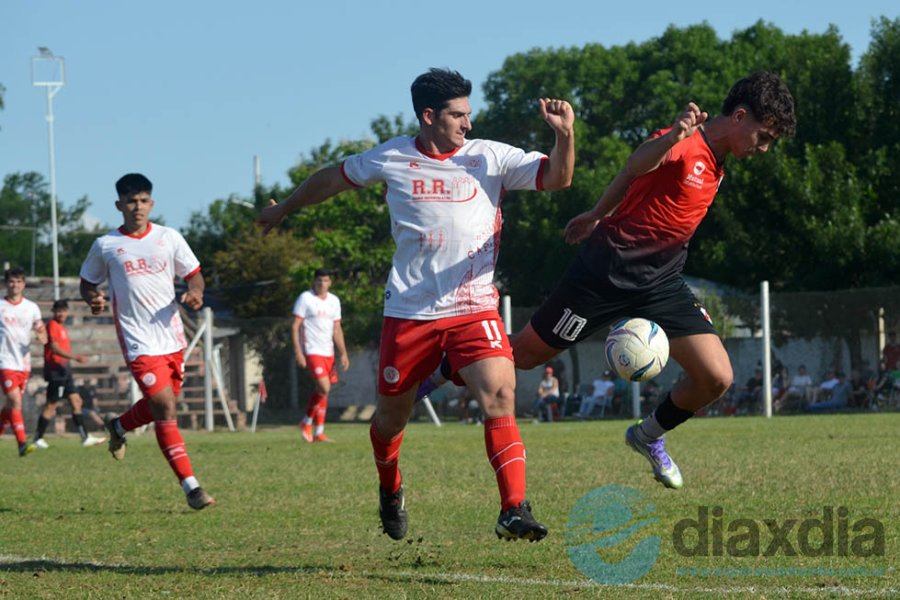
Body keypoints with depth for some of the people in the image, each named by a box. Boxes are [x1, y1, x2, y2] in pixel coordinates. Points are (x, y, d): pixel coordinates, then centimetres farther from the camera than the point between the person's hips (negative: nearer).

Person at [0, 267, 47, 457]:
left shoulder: (31, 308, 7)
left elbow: (43, 339, 6)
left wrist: (41, 334, -16)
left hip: (24, 362, 4)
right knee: (15, 401, -18)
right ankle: (22, 444, -24)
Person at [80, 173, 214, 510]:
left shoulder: (169, 238, 5)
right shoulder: (105, 246, 0)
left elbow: (194, 275, 10)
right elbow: (87, 283, 11)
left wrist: (195, 292, -12)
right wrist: (93, 299, -11)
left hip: (173, 338, 4)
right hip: (140, 343, -4)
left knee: (161, 406, 17)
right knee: (166, 409, -14)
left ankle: (118, 426, 50)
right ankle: (190, 486, -12)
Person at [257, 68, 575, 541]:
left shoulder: (490, 158, 0)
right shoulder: (392, 158, 1)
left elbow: (556, 178, -8)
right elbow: (334, 178, 18)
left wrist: (565, 134, -27)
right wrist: (283, 209, 31)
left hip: (474, 307, -1)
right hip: (409, 310, 1)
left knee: (500, 397, -21)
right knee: (392, 415, 12)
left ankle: (514, 511, -23)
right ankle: (390, 491, 43)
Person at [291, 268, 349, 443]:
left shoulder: (334, 301, 13)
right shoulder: (305, 299, -4)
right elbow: (295, 327, -7)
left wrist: (343, 353, 9)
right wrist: (298, 352, -15)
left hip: (328, 352, 6)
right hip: (312, 351, -6)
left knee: (321, 391, 6)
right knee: (324, 388, -17)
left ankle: (319, 433, 11)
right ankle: (307, 422, 0)